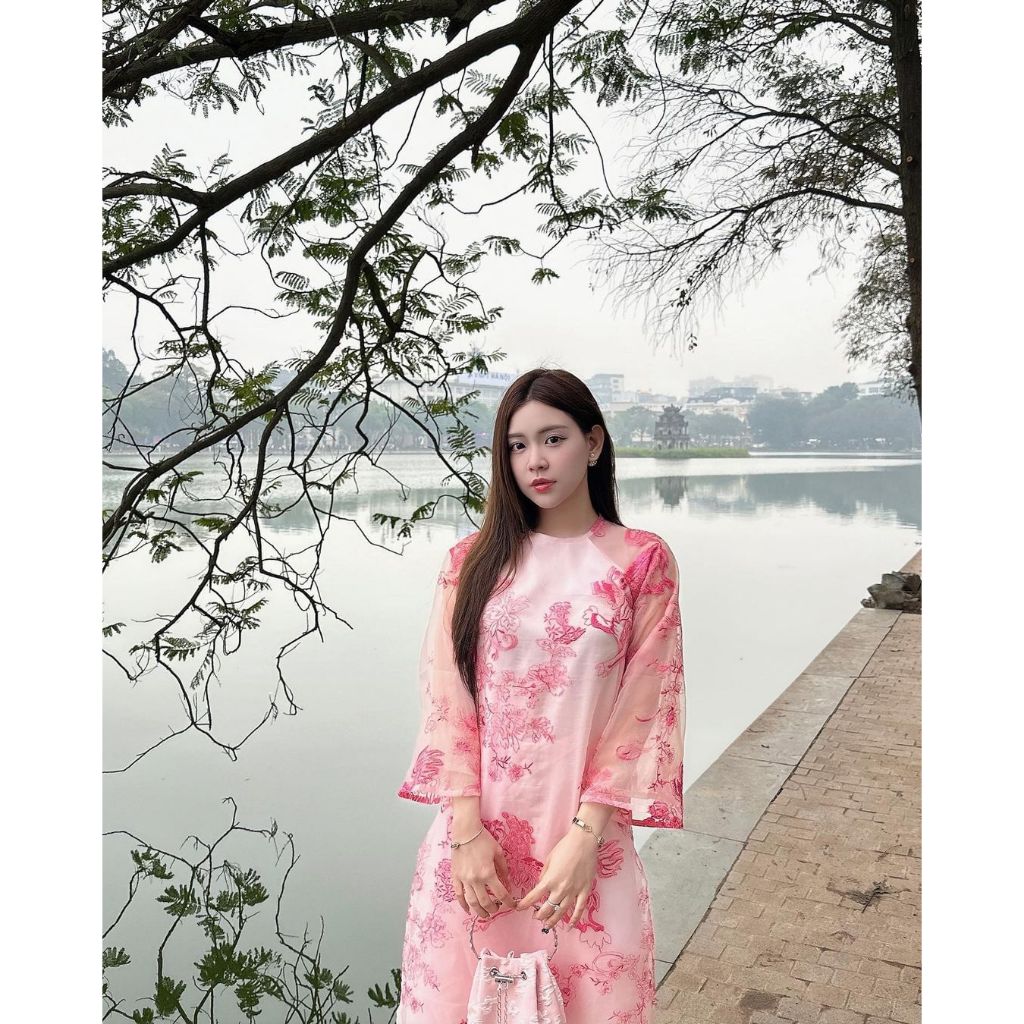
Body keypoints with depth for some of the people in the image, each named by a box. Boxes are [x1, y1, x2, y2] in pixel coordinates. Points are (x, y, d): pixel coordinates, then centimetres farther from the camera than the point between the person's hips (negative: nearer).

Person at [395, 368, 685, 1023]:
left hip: (584, 837, -1)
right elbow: (444, 699, -1)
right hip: (476, 833, 2)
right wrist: (467, 831, -9)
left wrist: (585, 836, -12)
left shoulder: (642, 561, -2)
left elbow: (644, 711, -5)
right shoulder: (473, 560, 3)